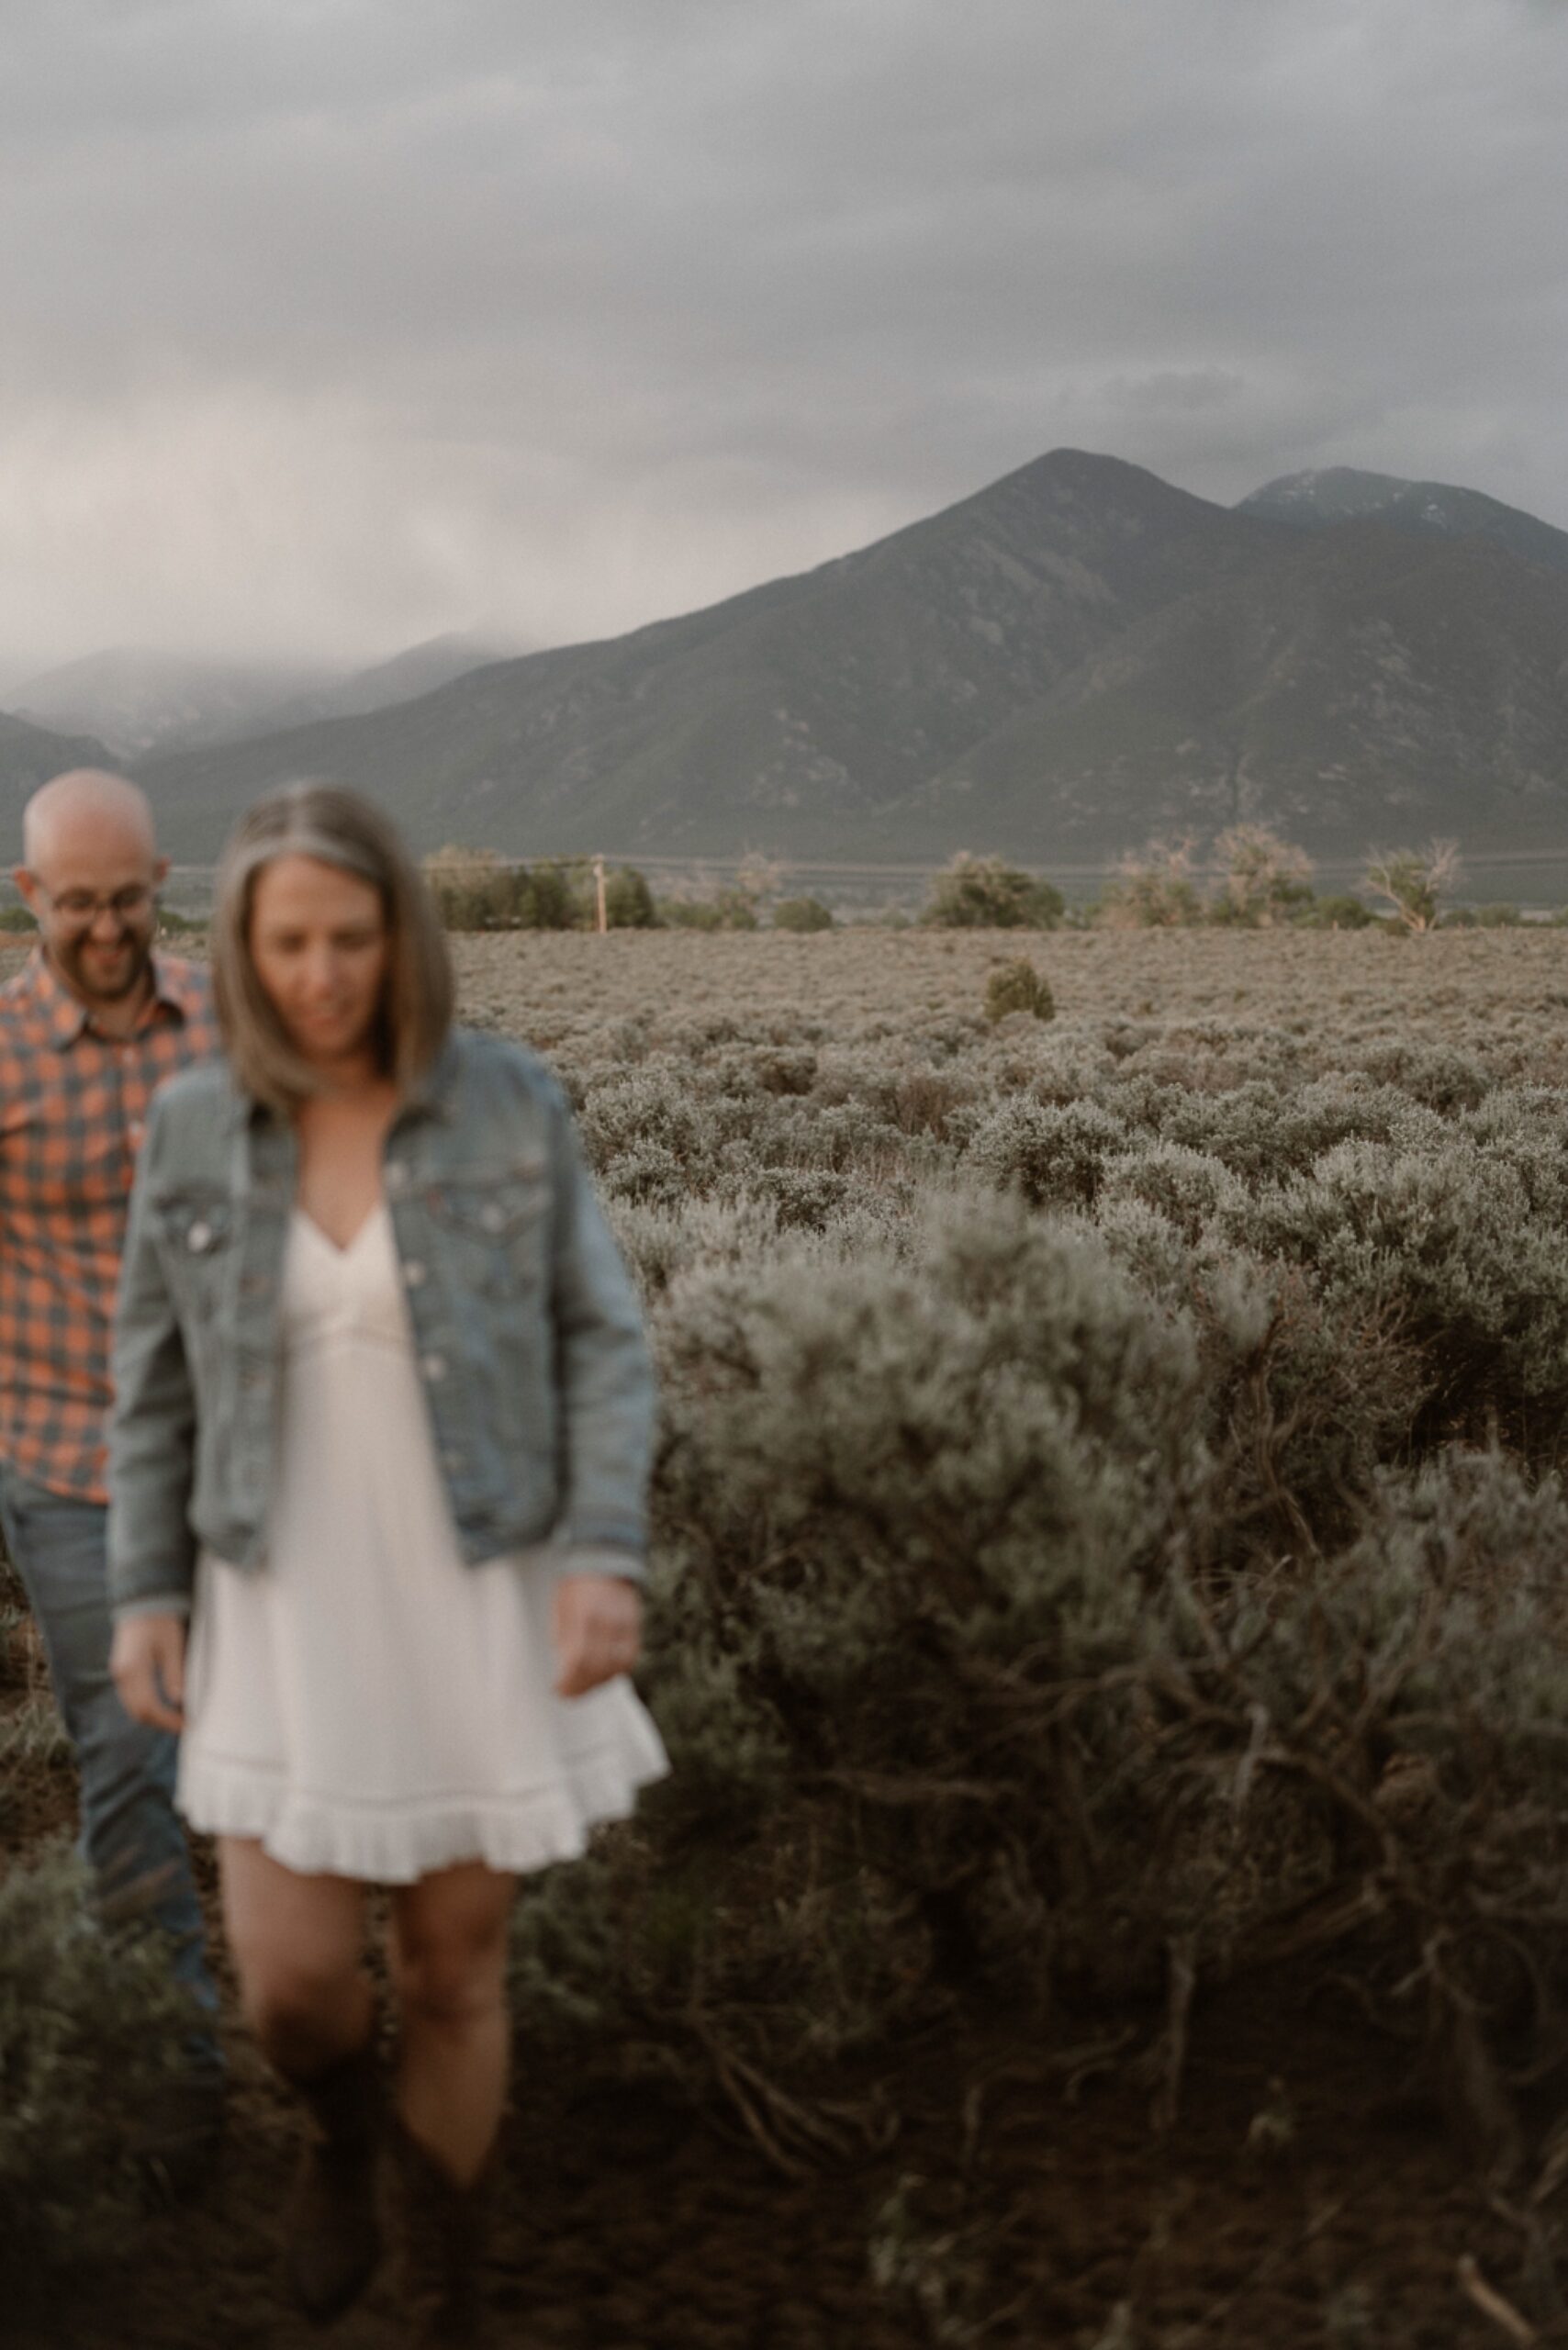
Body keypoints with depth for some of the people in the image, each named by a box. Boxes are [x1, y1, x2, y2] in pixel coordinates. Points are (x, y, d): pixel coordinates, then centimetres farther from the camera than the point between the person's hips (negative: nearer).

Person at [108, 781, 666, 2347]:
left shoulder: (510, 1102, -9)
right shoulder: (195, 1128, -4)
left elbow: (599, 1338, -5)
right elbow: (157, 1377, 5)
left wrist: (607, 1556, -16)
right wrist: (146, 1593, -1)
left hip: (481, 1598, -1)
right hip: (292, 1609, 1)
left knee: (455, 1970, 10)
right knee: (290, 1982, -3)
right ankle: (342, 2131, 36)